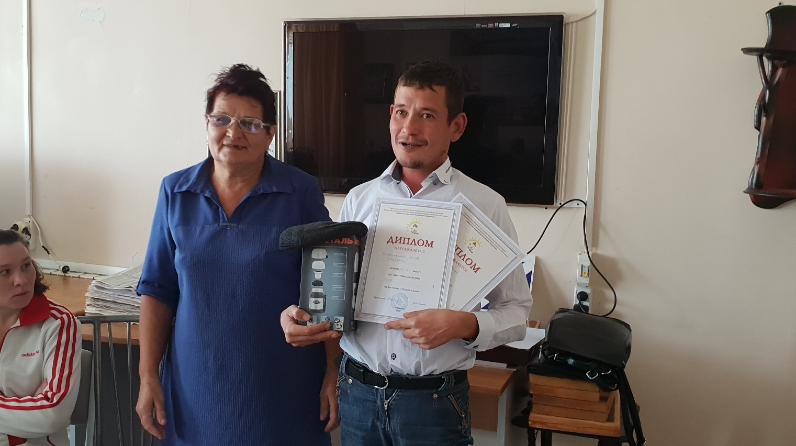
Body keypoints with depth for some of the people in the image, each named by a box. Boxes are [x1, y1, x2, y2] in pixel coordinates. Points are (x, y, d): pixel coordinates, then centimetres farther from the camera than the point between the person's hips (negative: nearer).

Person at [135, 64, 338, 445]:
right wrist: (148, 375, 1)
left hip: (283, 393, -2)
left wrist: (334, 375, -6)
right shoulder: (175, 193, 0)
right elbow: (158, 291, 5)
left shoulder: (301, 193, -8)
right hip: (194, 390, 3)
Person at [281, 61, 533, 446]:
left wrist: (464, 325, -21)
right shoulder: (358, 200, 5)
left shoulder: (485, 205, -5)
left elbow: (516, 312, -4)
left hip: (435, 400, -3)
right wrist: (298, 316, -9)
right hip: (357, 392, 3)